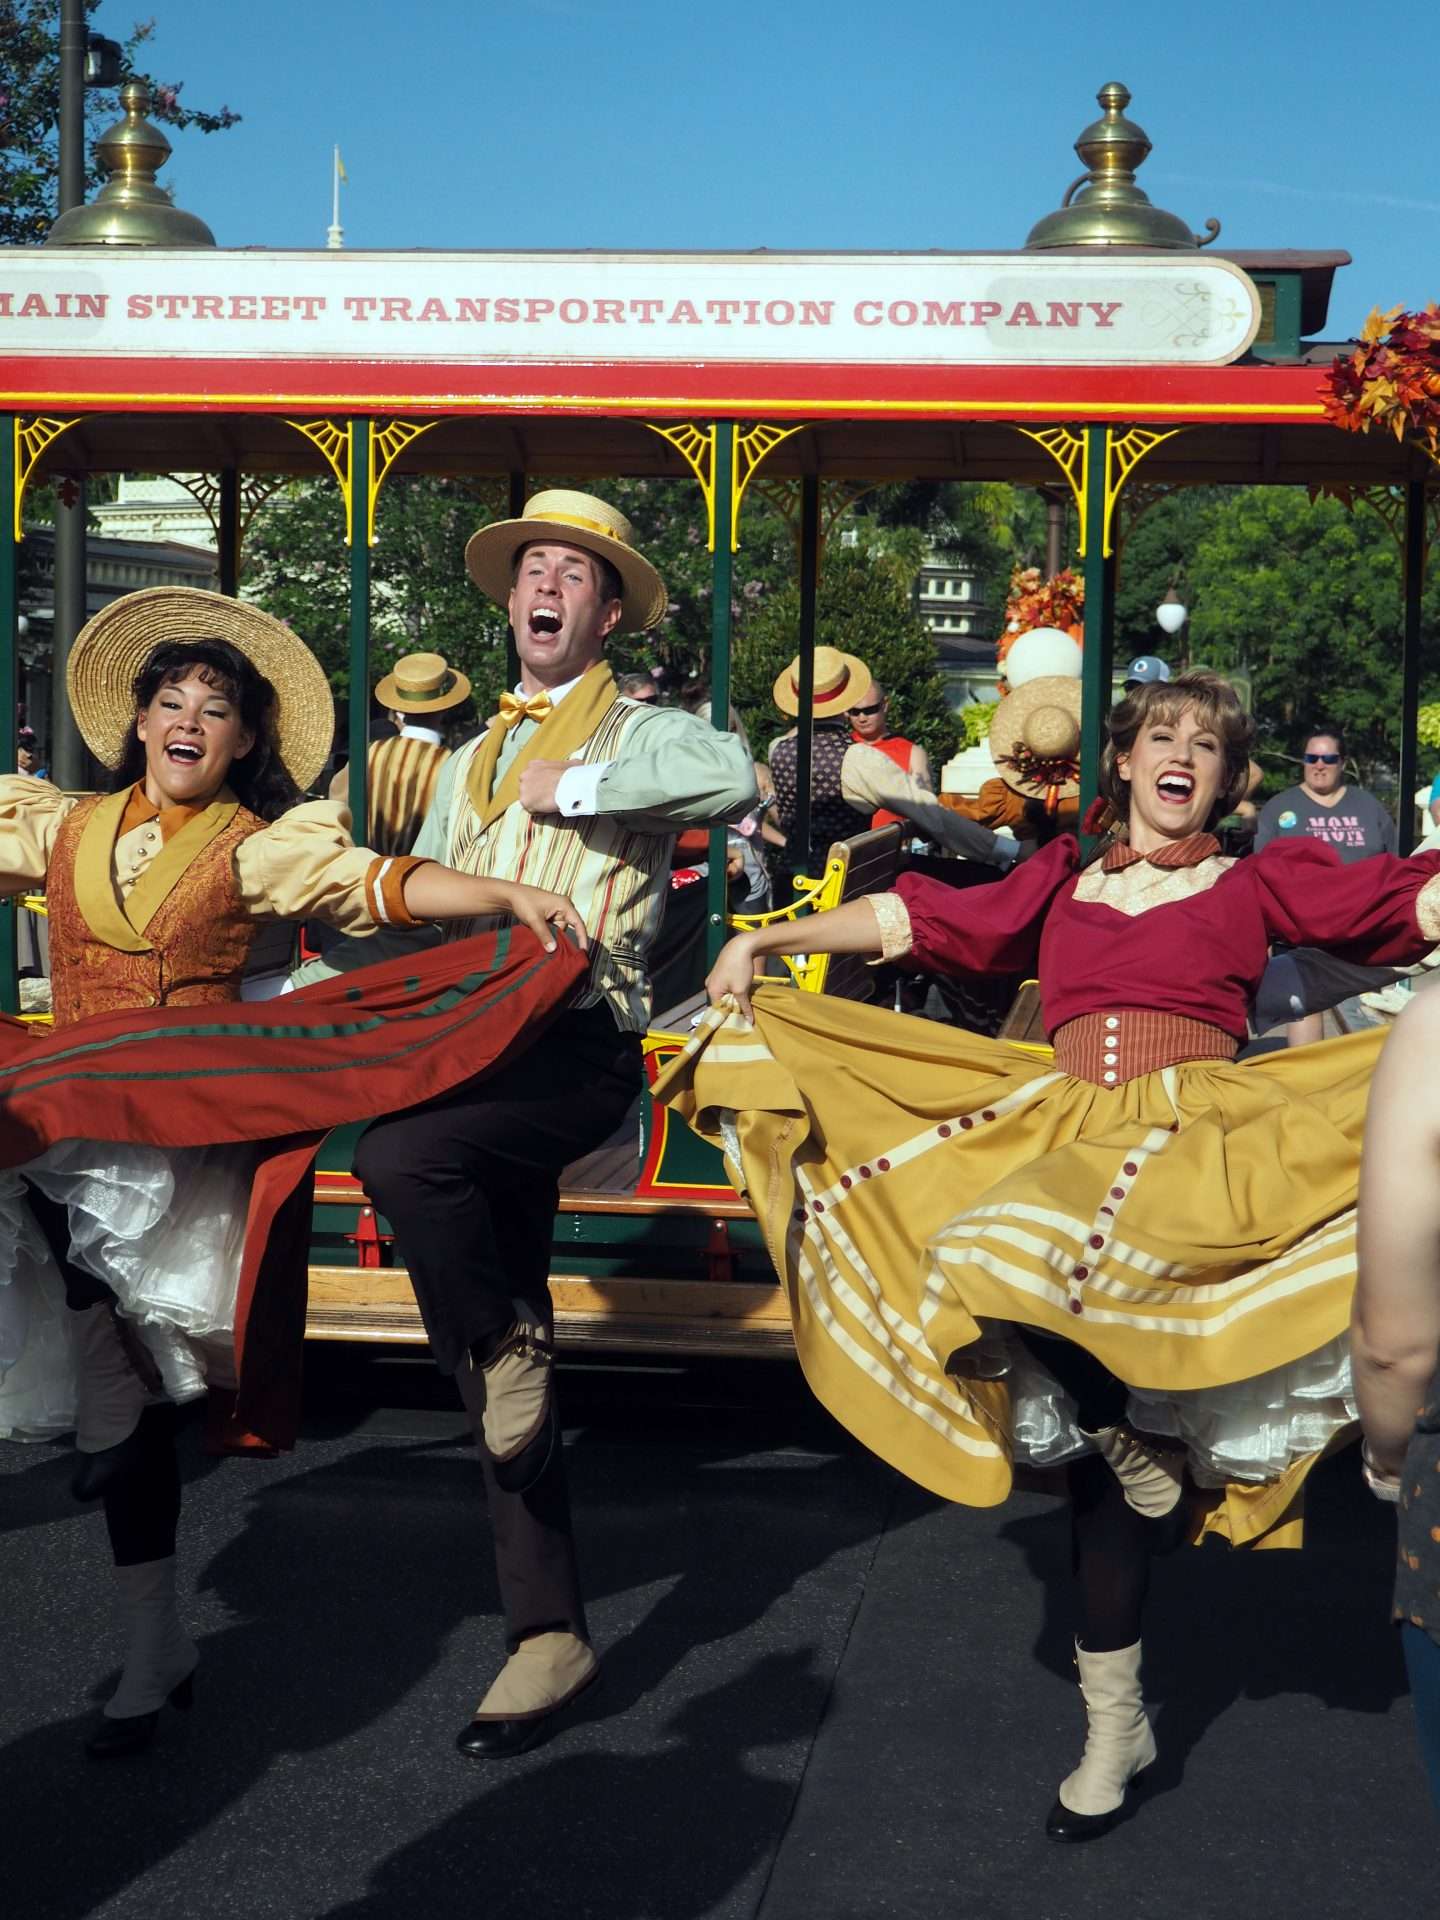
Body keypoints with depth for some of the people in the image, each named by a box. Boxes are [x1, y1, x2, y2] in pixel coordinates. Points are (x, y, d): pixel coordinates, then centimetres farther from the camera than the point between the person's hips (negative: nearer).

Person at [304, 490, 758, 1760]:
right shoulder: (470, 762, 26)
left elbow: (732, 775, -20)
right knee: (504, 1369, 4)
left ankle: (509, 1359, -10)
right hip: (472, 1046, 6)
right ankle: (549, 1635, 10)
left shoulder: (638, 733, 4)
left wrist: (580, 787, -12)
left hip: (581, 1047, -6)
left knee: (399, 1154, -34)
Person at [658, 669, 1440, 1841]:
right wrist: (771, 940, 11)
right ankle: (1114, 1724, 6)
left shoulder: (1260, 883, 11)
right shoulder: (1061, 882, 19)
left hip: (1196, 1143, -3)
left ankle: (1146, 1507, -7)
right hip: (1066, 1139, 3)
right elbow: (925, 919, 17)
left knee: (1039, 1257, -34)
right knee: (1089, 1422, -3)